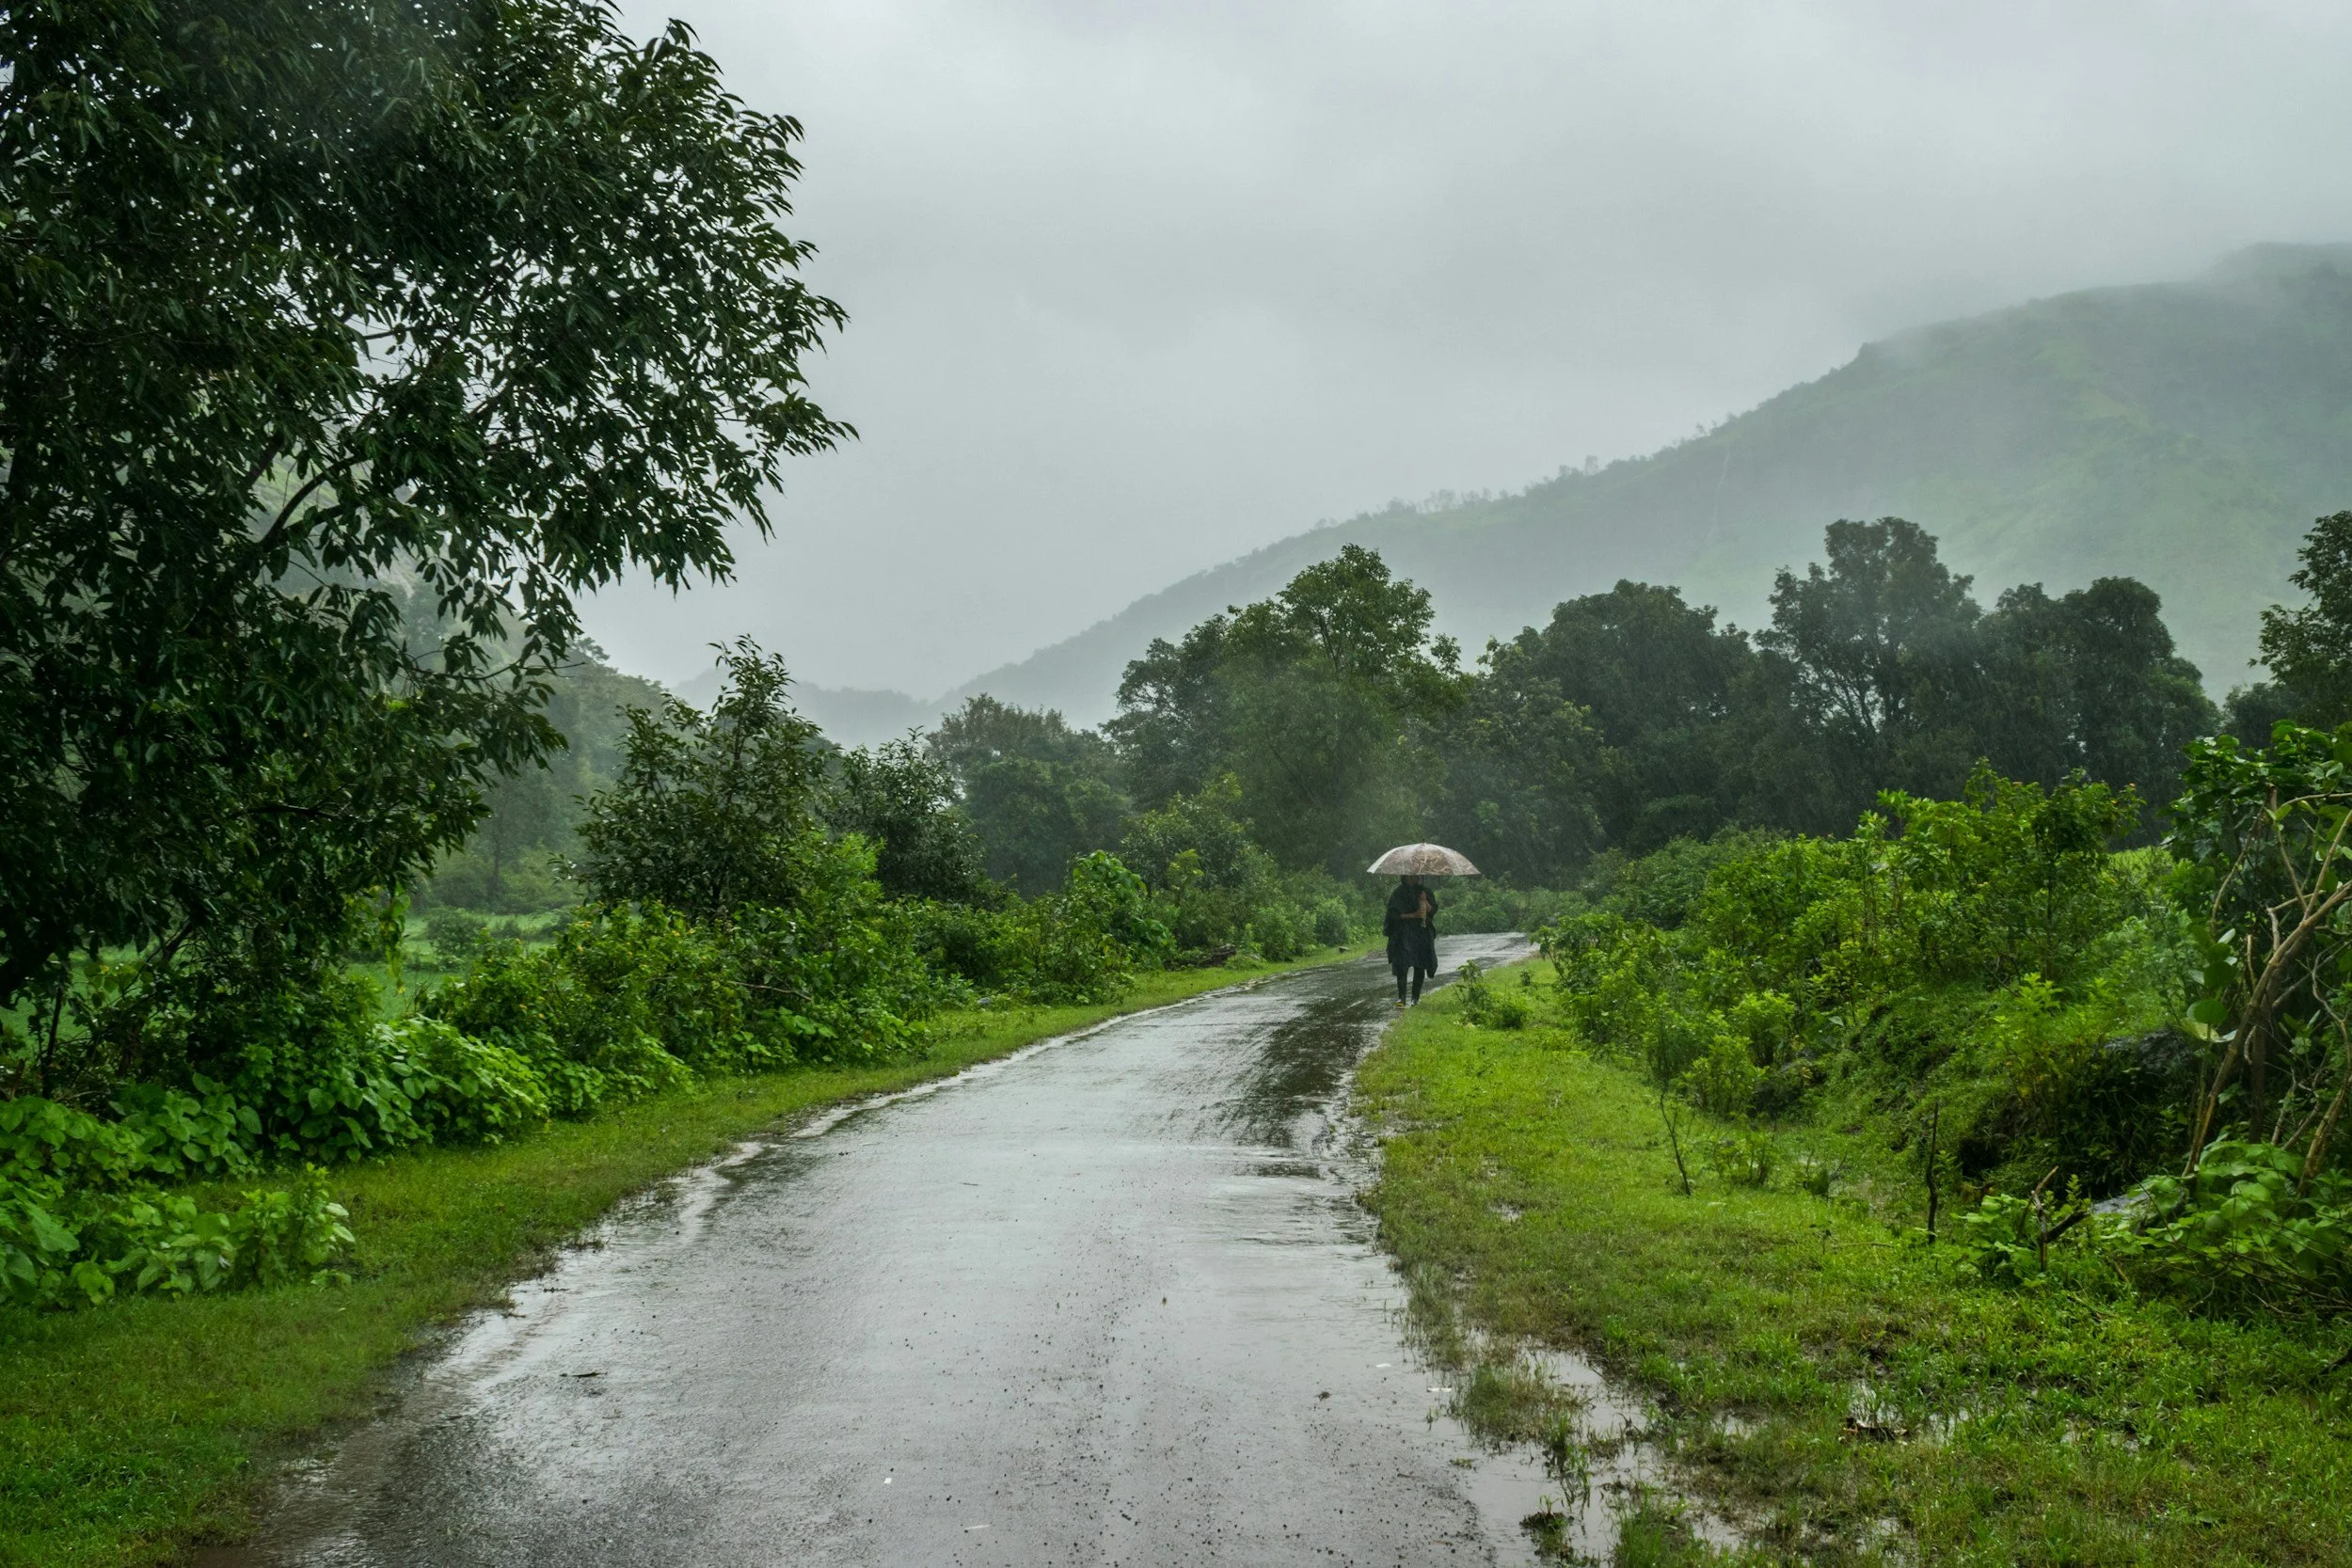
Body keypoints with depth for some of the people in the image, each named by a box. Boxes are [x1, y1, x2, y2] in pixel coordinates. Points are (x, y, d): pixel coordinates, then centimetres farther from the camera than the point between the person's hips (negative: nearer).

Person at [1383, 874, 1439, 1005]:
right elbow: (1395, 914, -5)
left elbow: (1433, 911, 5)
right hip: (1403, 934, -3)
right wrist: (1413, 915, -14)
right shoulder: (1398, 894, 2)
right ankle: (1401, 997, -17)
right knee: (1402, 965, -13)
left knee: (1420, 966, 2)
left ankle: (1416, 997, 12)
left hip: (1422, 934, 3)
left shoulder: (1424, 892, 11)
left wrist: (1425, 901, -13)